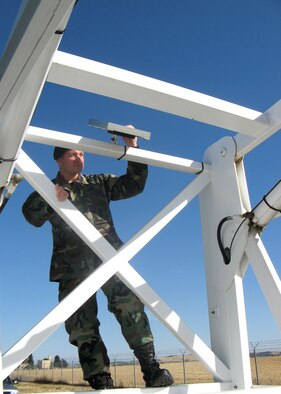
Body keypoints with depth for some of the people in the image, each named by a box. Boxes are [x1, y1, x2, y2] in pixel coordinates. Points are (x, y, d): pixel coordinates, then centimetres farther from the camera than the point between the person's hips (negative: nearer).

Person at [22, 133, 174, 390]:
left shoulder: (99, 183, 23)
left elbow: (133, 185, 17)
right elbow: (32, 216, 1)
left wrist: (132, 150, 6)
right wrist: (49, 200, -21)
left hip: (109, 256, 0)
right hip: (72, 265, 1)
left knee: (129, 305, -22)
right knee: (81, 325, -3)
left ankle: (151, 370, -21)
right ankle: (101, 383, 2)